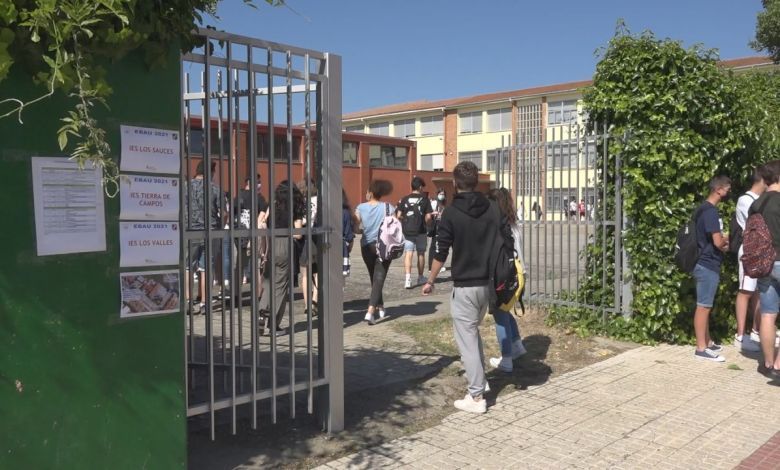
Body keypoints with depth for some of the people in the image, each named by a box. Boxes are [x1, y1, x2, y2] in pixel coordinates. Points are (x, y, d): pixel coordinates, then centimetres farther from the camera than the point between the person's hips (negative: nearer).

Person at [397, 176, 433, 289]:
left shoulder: (404, 199, 2)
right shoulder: (425, 200, -3)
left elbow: (398, 216, -4)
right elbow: (428, 217, -8)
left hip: (407, 231, 1)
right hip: (420, 231, -1)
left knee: (408, 254, -4)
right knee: (421, 254, 15)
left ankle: (408, 278, -21)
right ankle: (420, 277, 29)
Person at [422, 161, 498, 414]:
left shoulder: (451, 213, -11)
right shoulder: (492, 210, 3)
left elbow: (441, 253, -10)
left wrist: (430, 281, 2)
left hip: (464, 286, -6)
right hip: (487, 284, 6)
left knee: (467, 339, 0)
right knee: (474, 332, 24)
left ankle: (476, 397, 2)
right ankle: (480, 379, 31)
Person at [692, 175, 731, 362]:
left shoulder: (704, 208, 13)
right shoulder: (711, 211, -18)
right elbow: (718, 242, -22)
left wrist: (723, 241, 7)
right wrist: (726, 243, 1)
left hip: (706, 264, 10)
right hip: (708, 265, -10)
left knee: (705, 305, 16)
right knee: (703, 306, -5)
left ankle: (707, 342, 25)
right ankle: (701, 348, 0)